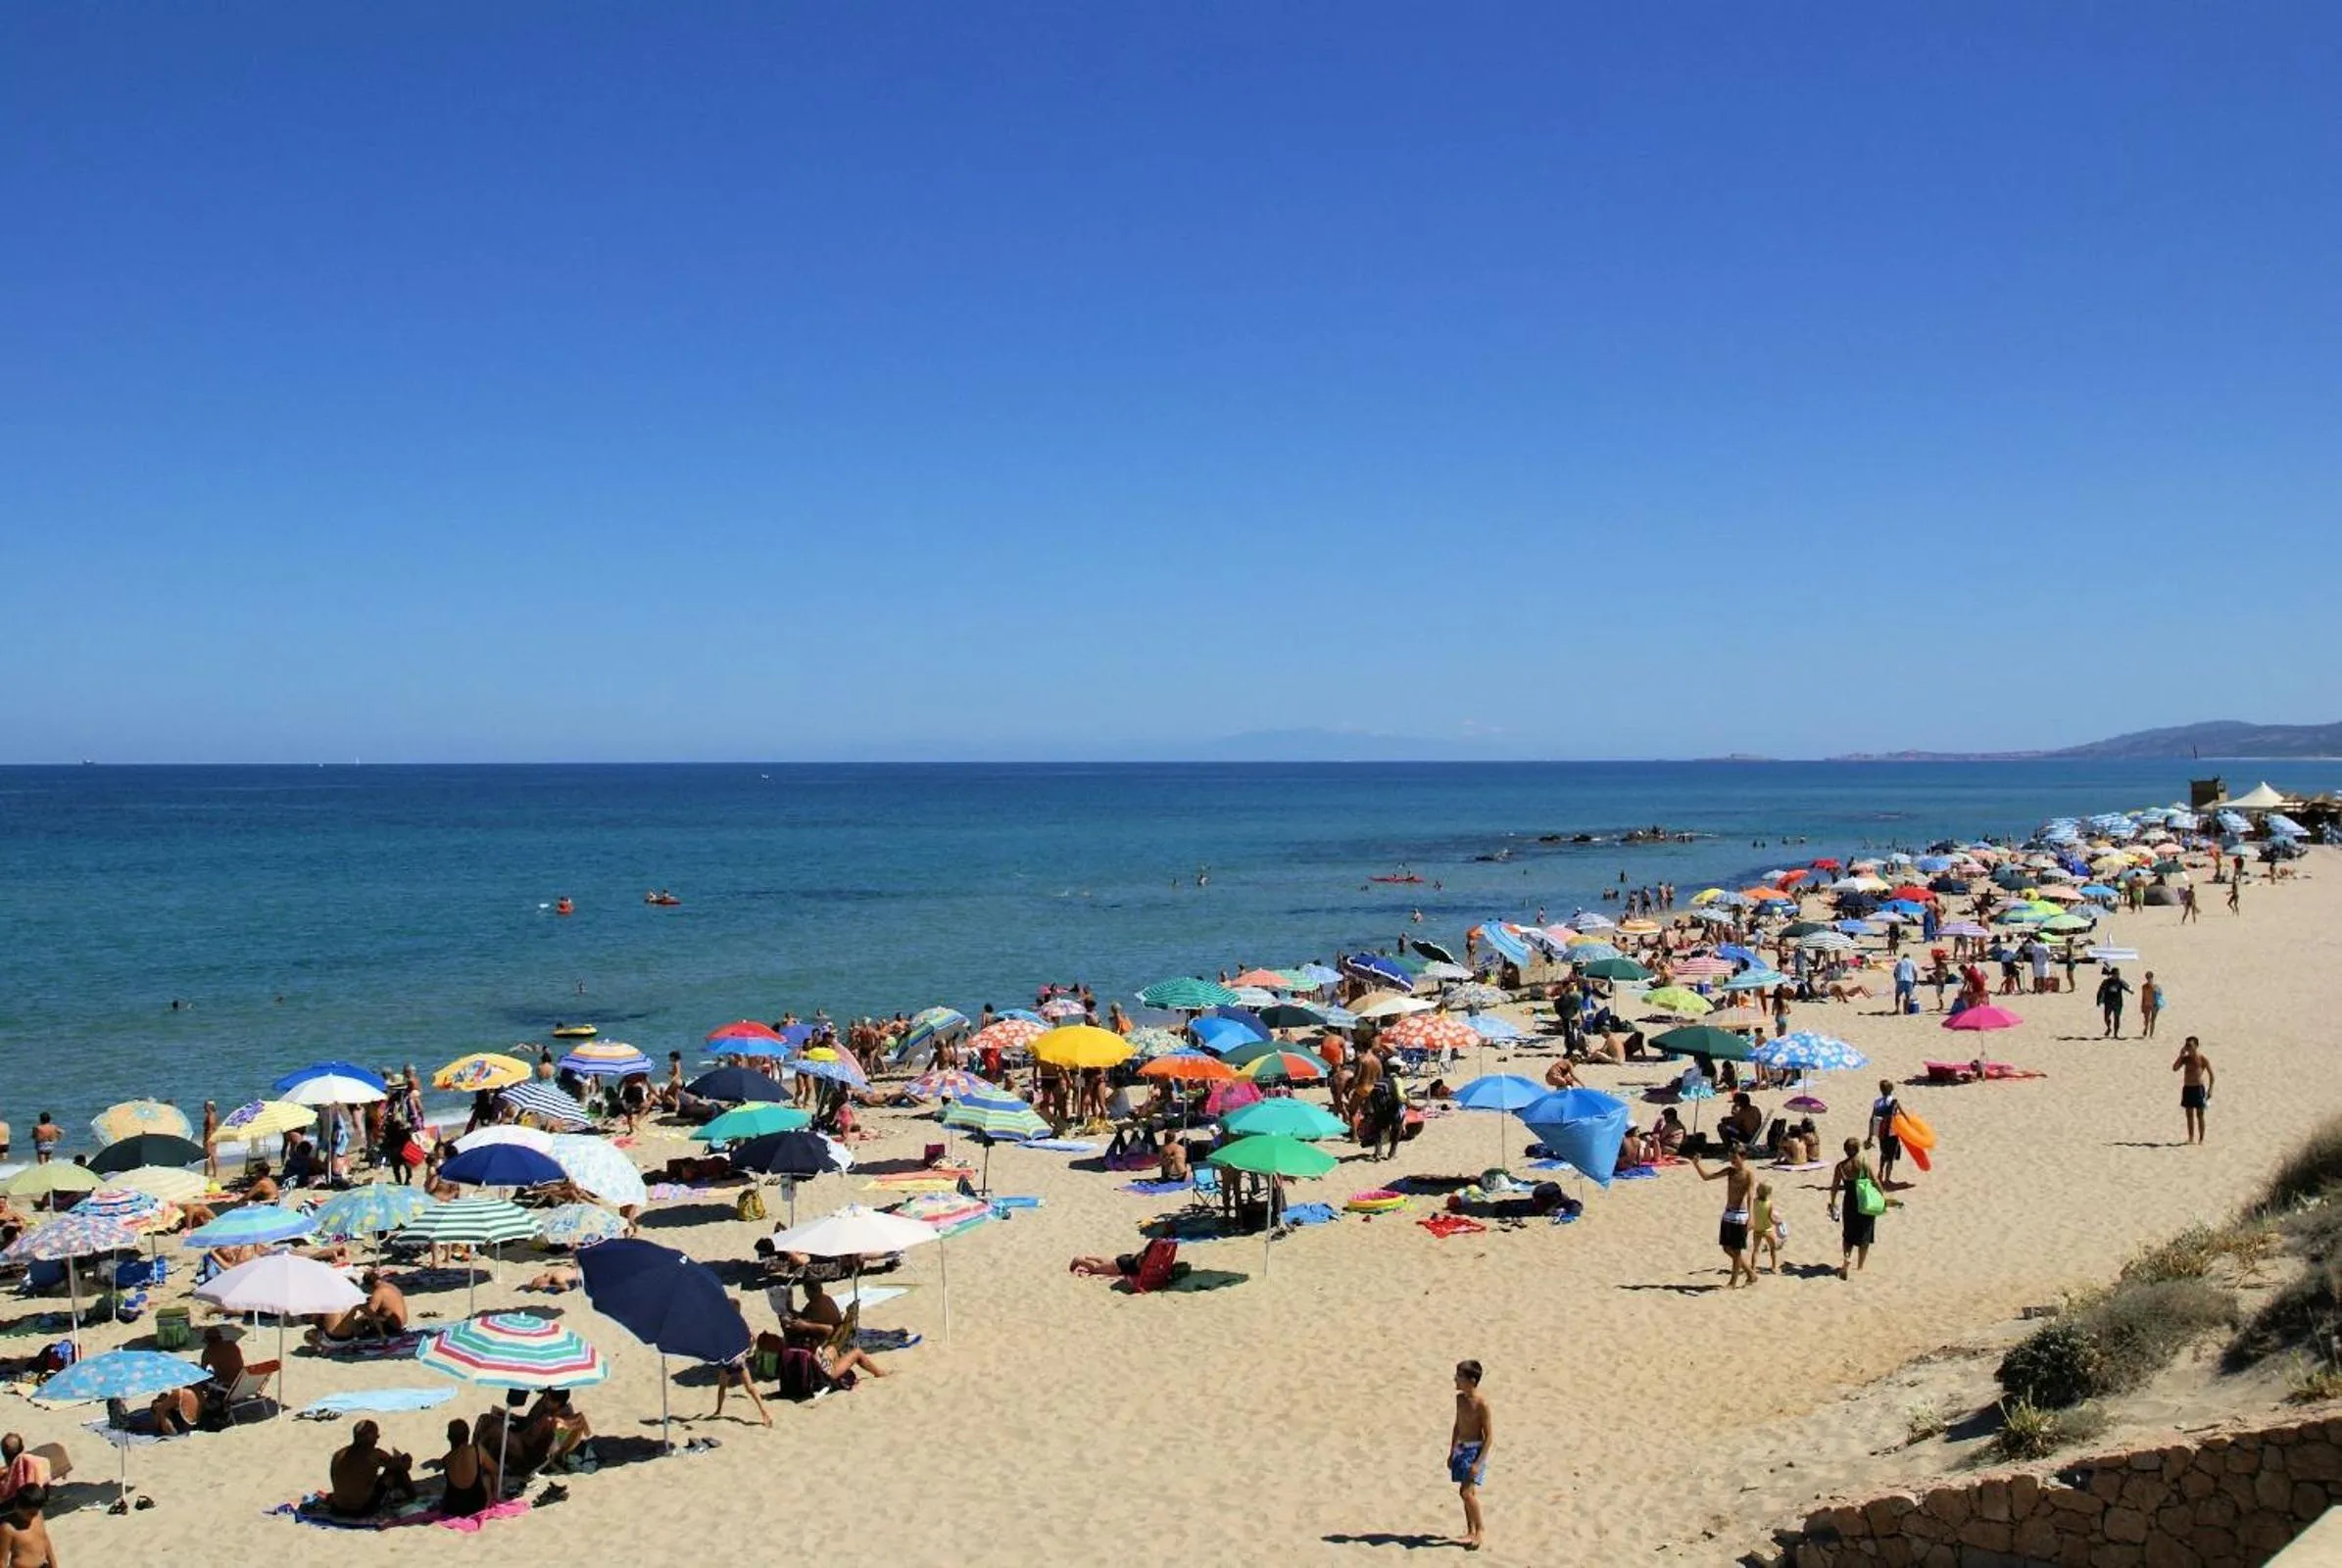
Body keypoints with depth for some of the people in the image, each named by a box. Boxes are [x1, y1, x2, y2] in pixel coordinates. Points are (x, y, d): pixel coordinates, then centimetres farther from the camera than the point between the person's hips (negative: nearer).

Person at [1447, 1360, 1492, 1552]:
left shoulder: (1481, 1403, -19)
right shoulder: (1460, 1398, 5)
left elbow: (1489, 1435, -17)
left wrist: (1479, 1462, -20)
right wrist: (1451, 1452, 19)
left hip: (1476, 1449, -8)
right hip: (1461, 1448, 8)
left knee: (1466, 1492, -14)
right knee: (1466, 1492, 13)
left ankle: (1479, 1531, 1)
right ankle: (1470, 1532, 24)